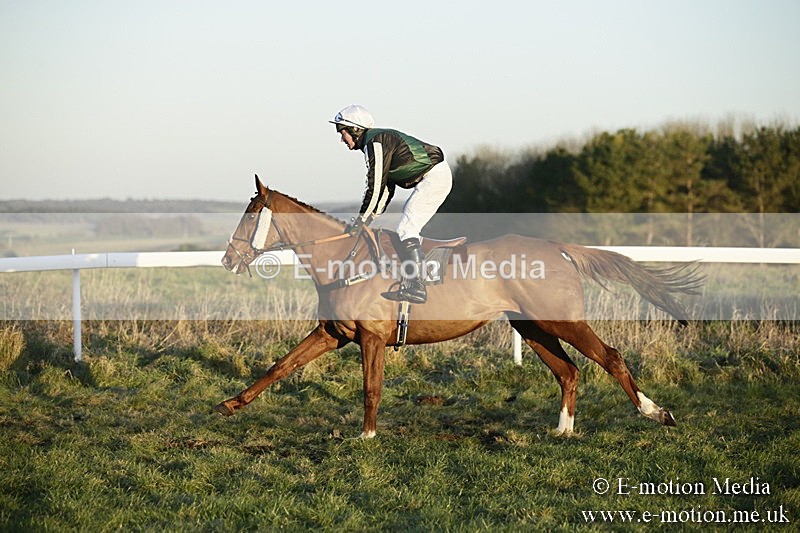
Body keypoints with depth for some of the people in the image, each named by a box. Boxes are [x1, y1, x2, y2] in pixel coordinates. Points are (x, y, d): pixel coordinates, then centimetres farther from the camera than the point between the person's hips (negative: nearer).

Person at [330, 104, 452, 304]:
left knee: (406, 231, -13)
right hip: (439, 175, 10)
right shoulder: (380, 139, 19)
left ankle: (416, 289, -18)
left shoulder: (375, 142, -13)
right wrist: (372, 216, 17)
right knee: (408, 230, 13)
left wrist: (361, 221, -9)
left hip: (433, 177, -10)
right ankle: (410, 283, 15)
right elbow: (386, 186, 21)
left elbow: (376, 187, -16)